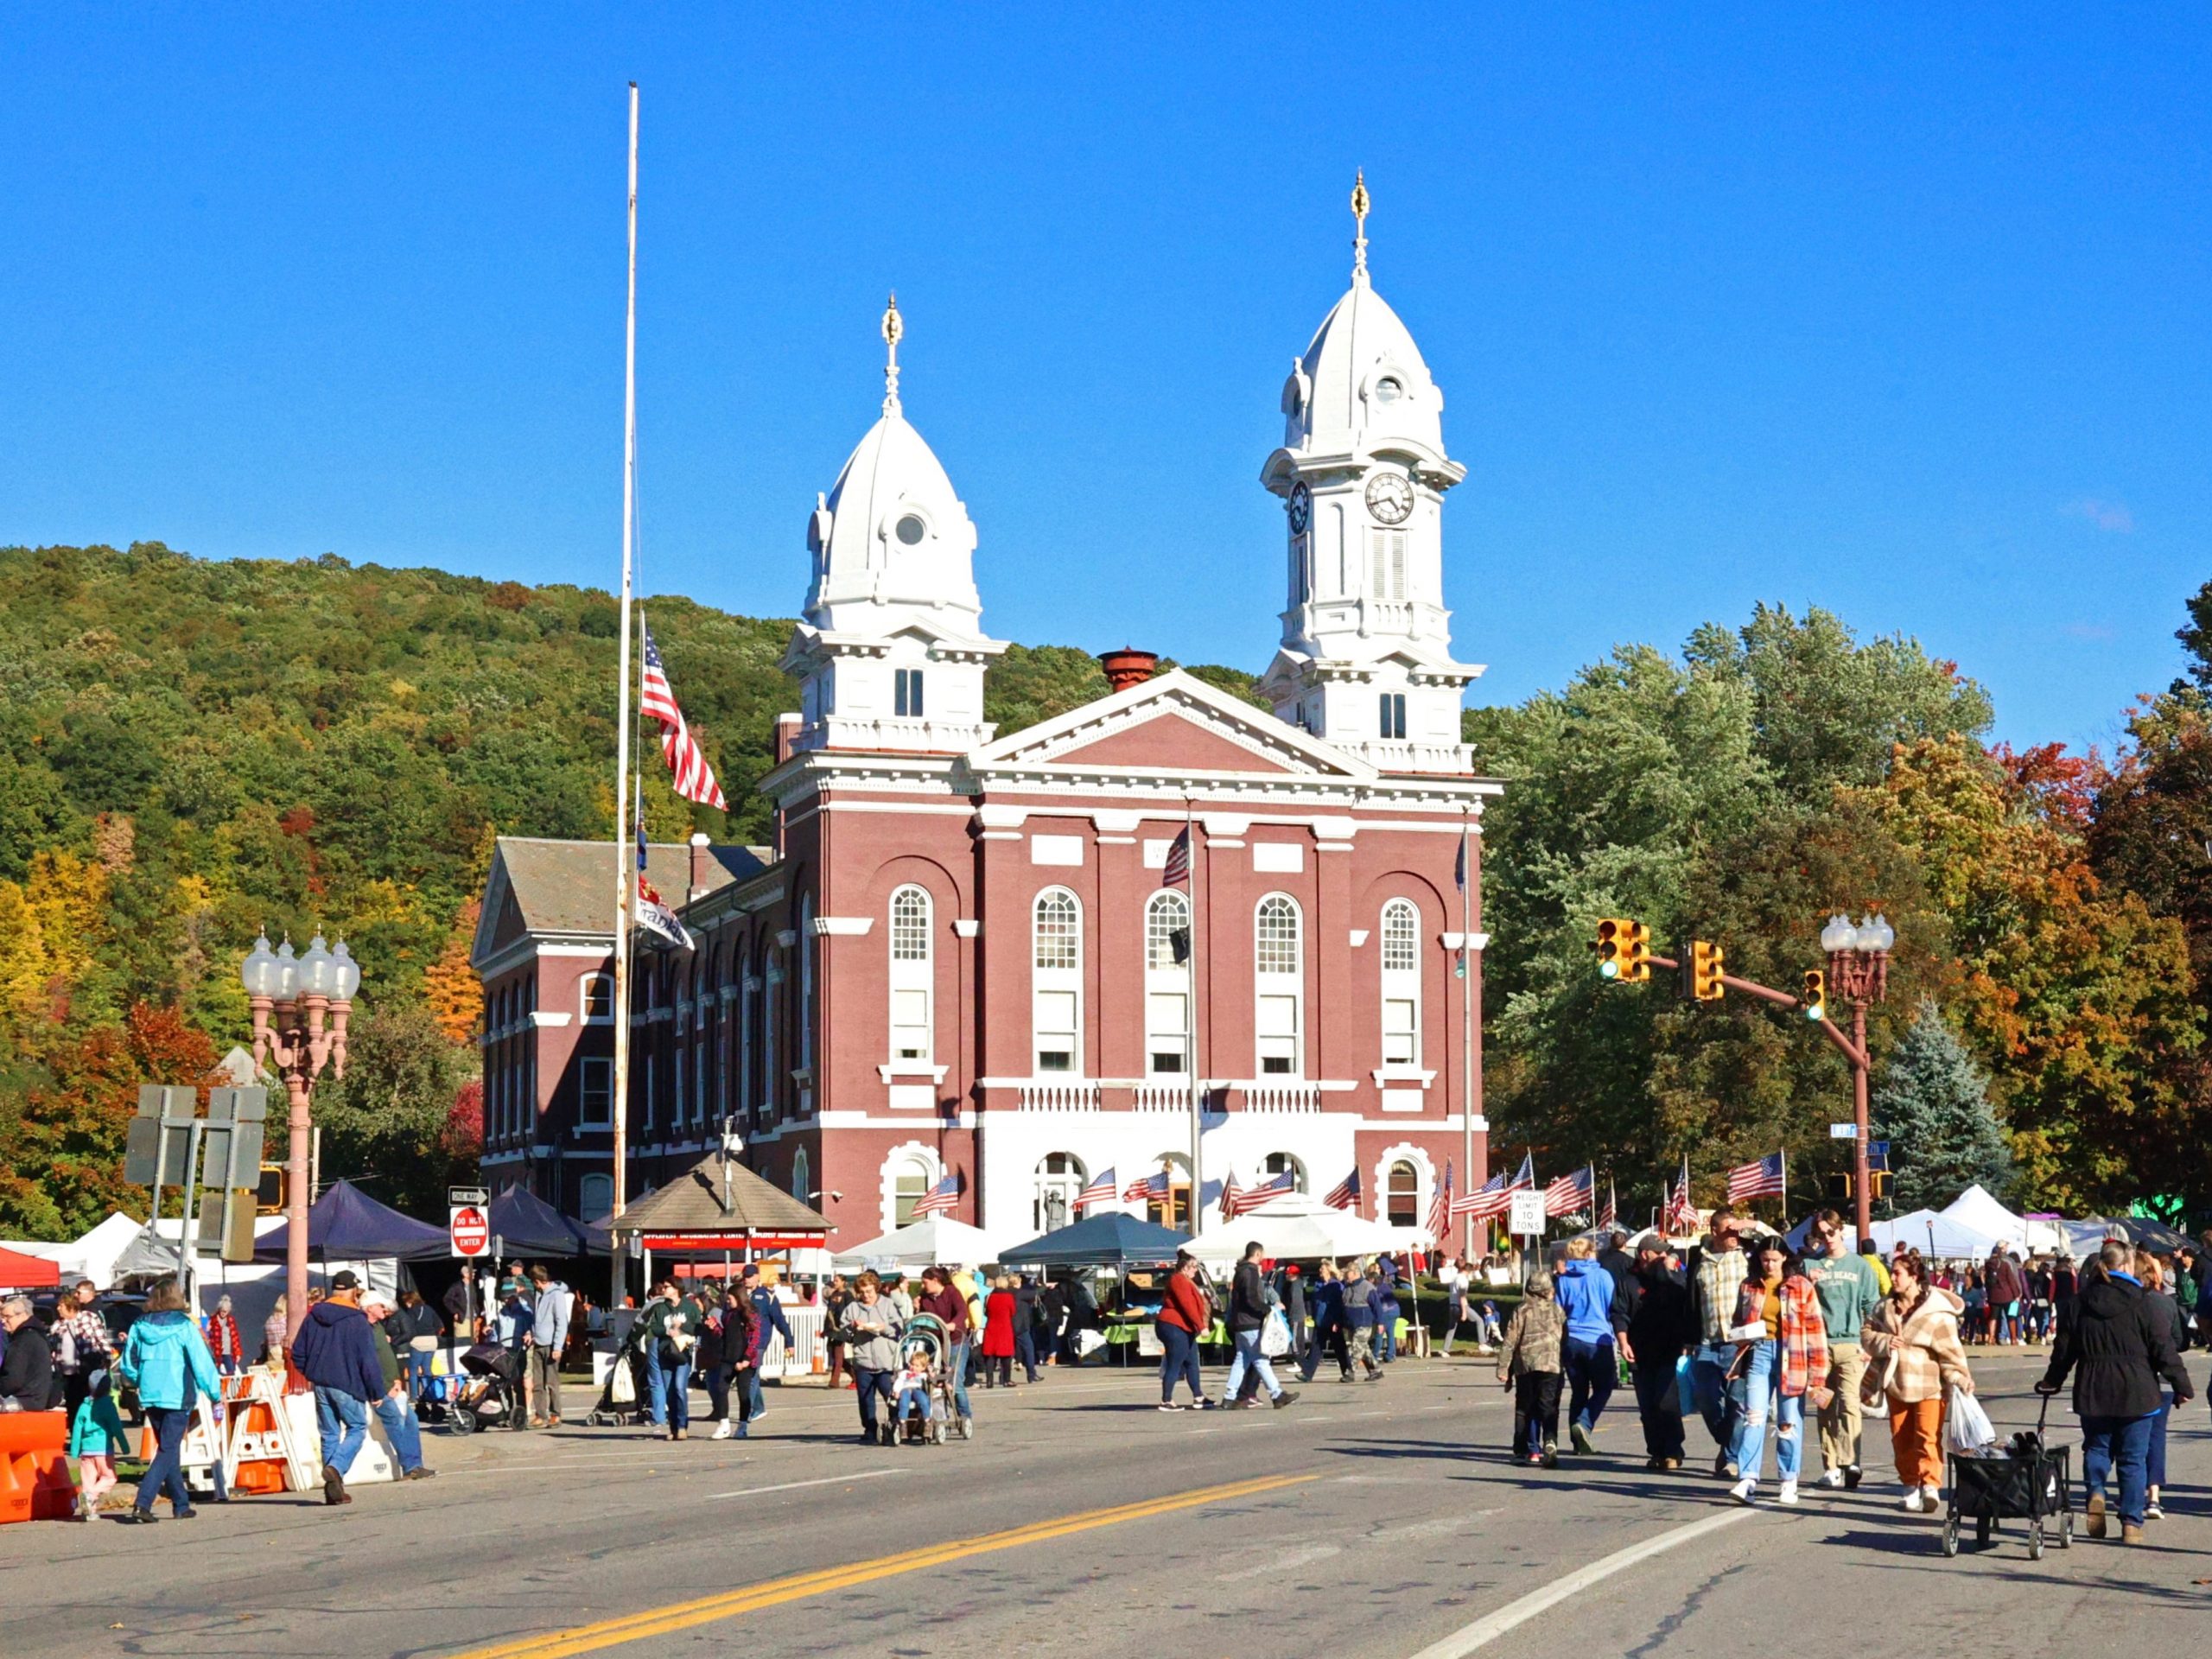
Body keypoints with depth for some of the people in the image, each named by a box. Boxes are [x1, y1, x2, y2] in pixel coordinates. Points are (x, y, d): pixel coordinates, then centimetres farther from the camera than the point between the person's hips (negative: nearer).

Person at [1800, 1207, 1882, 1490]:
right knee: (1826, 1407, 4)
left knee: (1849, 1402, -16)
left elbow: (1872, 1307, 10)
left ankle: (1850, 1463, -21)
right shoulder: (1810, 1264, 9)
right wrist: (1808, 1284, -7)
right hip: (1819, 1343, 2)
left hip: (1851, 1343, -2)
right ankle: (1830, 1466, 9)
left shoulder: (1860, 1265, 8)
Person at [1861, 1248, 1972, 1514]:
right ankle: (1911, 1486, 16)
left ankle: (1930, 1484, -16)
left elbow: (1950, 1351, -9)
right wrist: (1884, 1342, -11)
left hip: (1929, 1384, -5)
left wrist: (1958, 1380, -16)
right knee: (1901, 1438, 7)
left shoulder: (1938, 1311, -10)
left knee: (1927, 1435, -14)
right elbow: (1866, 1333, 8)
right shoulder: (1885, 1306, 7)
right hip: (1897, 1383, 5)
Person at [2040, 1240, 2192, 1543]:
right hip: (2135, 1393, -2)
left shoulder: (2078, 1304, 3)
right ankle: (2132, 1523, 3)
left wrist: (2051, 1383, 21)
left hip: (2092, 1392, 2)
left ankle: (2095, 1490, -11)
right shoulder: (2141, 1304, -7)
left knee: (2097, 1446, 17)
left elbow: (2064, 1350, 8)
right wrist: (2182, 1387, 4)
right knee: (2133, 1457, 5)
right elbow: (2164, 1350, -5)